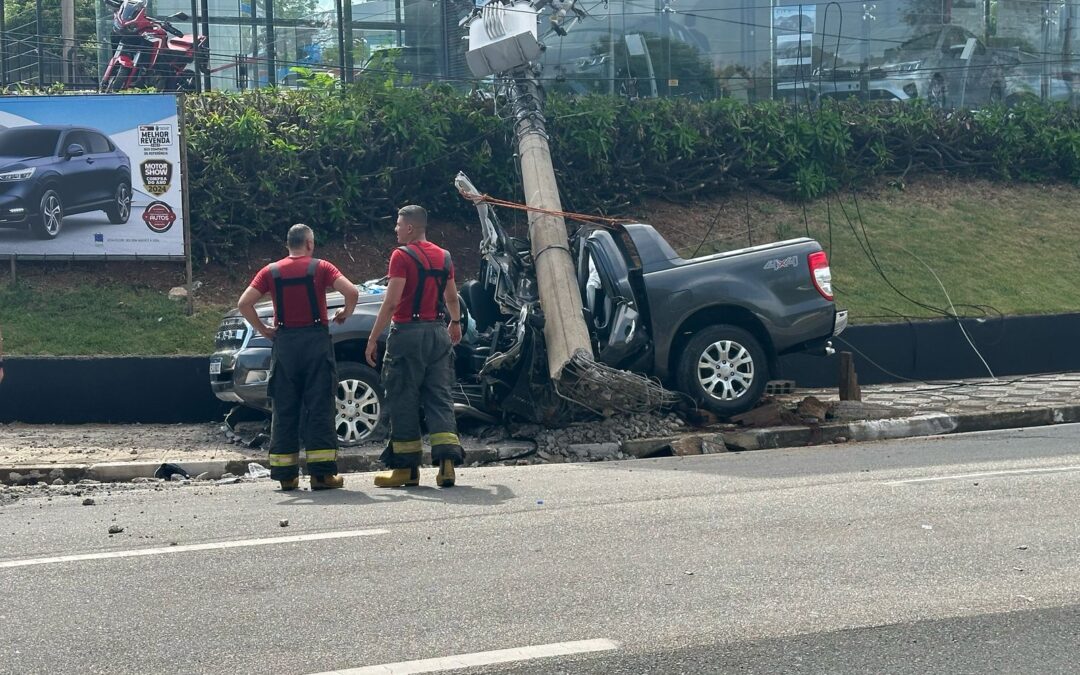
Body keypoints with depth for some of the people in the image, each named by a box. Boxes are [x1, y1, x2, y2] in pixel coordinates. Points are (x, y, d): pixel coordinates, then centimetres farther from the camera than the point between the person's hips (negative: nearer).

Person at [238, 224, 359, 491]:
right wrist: (345, 313, 6)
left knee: (284, 410, 7)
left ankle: (286, 475, 6)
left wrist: (262, 329, 7)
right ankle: (322, 474, -3)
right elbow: (351, 292, -12)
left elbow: (244, 303, -3)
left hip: (284, 342, 2)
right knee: (319, 408, 0)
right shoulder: (320, 268, 1)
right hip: (316, 339, -2)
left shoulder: (271, 271, 6)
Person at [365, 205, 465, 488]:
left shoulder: (402, 255, -9)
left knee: (403, 400, 1)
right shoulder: (443, 257, 12)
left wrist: (373, 339, -12)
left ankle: (406, 468, 4)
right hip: (438, 332, 6)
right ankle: (447, 459, -7)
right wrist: (455, 323, 42)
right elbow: (452, 298, 24)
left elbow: (391, 302, -15)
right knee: (439, 398, 6)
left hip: (408, 332, -6)